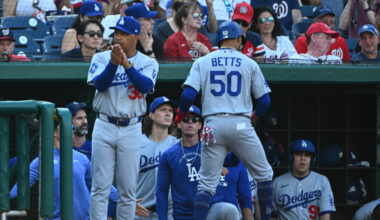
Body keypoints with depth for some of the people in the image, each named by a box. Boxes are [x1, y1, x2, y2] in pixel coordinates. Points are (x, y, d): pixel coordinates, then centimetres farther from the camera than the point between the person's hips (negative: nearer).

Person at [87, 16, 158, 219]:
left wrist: (127, 65, -30)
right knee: (100, 186, -3)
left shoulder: (148, 63, 4)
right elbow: (100, 84, -12)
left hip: (131, 129, 0)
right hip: (104, 126, 0)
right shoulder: (101, 58, 5)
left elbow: (146, 86, -16)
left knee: (128, 189, 3)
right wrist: (113, 63, -27)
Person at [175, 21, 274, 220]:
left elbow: (188, 95, -3)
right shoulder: (249, 64, 9)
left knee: (207, 183, 2)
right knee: (263, 174, 14)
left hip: (213, 125, 1)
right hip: (240, 124, -1)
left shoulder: (202, 62, 9)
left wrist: (180, 115, 15)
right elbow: (264, 101, 6)